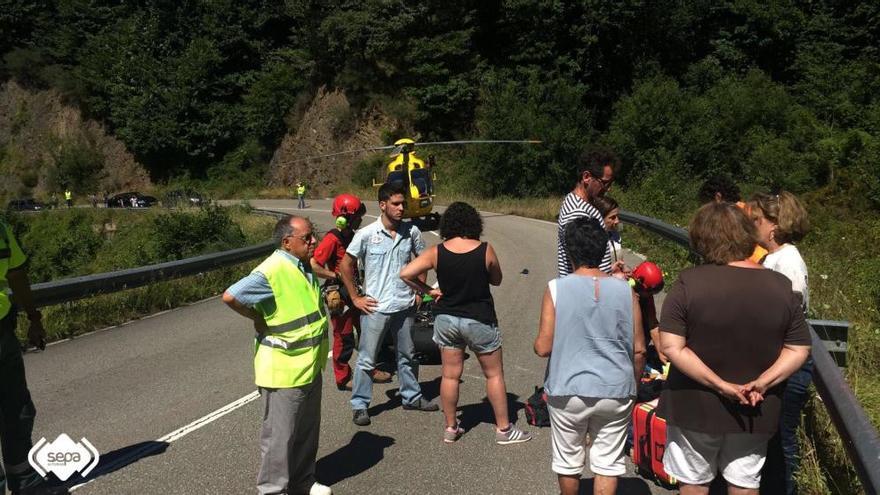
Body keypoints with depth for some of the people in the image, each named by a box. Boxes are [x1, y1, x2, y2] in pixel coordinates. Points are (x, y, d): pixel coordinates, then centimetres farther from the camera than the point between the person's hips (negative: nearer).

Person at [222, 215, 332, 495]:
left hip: (309, 366, 9)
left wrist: (326, 301, 6)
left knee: (307, 431, 20)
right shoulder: (272, 271, -23)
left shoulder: (303, 266, 7)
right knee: (280, 436, 5)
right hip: (283, 370, -9)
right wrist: (258, 319, -17)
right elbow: (230, 296, -29)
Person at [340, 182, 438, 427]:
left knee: (408, 356, 18)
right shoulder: (366, 234, -11)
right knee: (367, 359, 3)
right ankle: (360, 405, 15)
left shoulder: (411, 231, -2)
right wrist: (356, 298, -5)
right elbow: (346, 265, -4)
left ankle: (412, 397, 35)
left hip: (405, 305, 4)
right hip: (375, 307, -4)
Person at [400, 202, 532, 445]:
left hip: (446, 320, 2)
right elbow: (496, 280, 2)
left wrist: (428, 291, -3)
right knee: (494, 375, 11)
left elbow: (406, 274, -14)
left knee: (450, 375, 13)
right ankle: (504, 429, 19)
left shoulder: (436, 252, -9)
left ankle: (451, 428, 24)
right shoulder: (485, 250, -12)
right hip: (479, 321, -2)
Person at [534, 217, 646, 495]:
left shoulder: (557, 289, -11)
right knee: (607, 462, 12)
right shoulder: (625, 290, -4)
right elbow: (639, 350, 0)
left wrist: (538, 343, 11)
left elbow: (543, 348, -12)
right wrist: (632, 384, 16)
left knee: (568, 461, 17)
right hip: (616, 392, 1)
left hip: (568, 392, -1)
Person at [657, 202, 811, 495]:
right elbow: (799, 350, -4)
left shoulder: (689, 282, -17)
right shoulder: (781, 287, -7)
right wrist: (762, 384, -12)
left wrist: (720, 385, -18)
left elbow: (671, 347, -21)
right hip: (755, 411, 2)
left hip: (696, 406, -2)